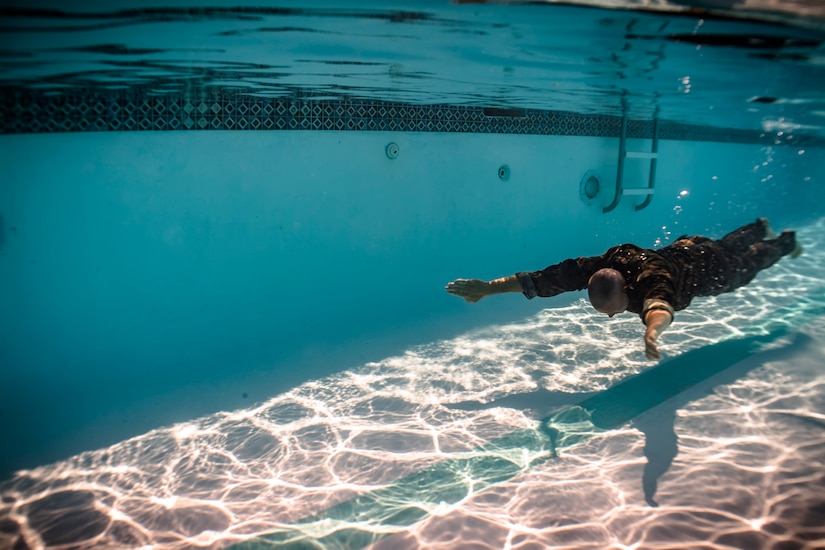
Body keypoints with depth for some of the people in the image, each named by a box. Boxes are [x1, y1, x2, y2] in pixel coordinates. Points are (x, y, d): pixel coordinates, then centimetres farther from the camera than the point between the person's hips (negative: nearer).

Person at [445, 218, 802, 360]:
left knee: (746, 263, 29)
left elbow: (659, 303, -76)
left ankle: (786, 242, 59)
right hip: (678, 251, 5)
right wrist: (488, 287, -46)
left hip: (708, 266, -5)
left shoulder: (650, 279, -52)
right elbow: (544, 278, -40)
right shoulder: (597, 267, -37)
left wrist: (652, 332, -98)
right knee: (729, 243, 37)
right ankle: (761, 228, 68)